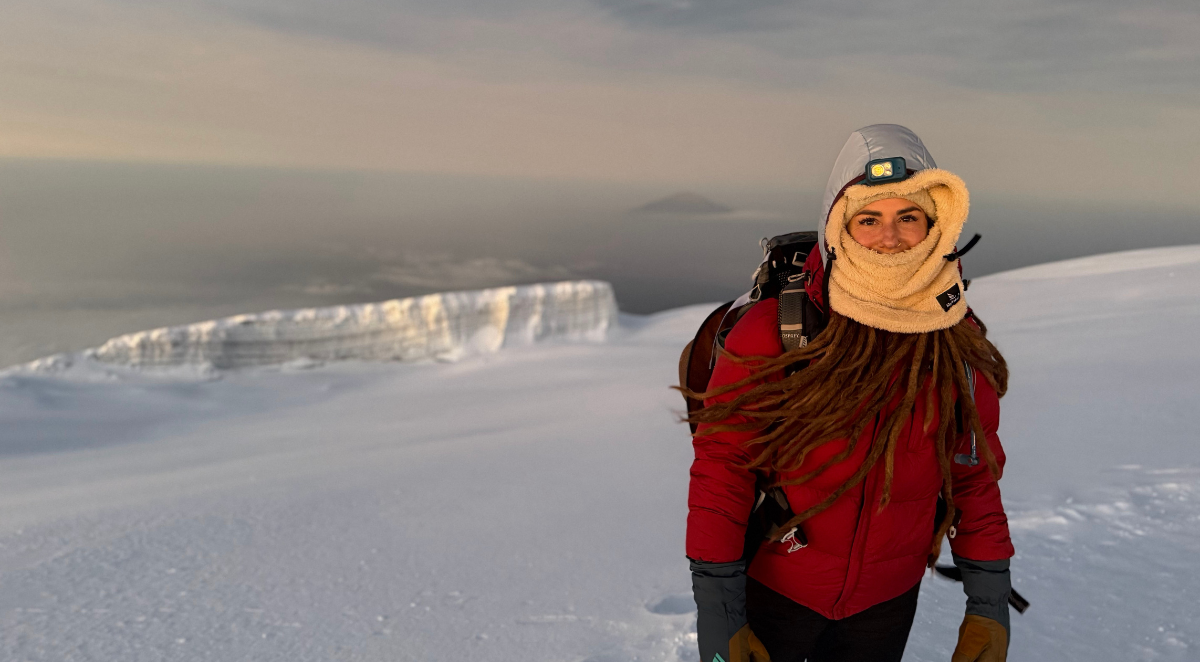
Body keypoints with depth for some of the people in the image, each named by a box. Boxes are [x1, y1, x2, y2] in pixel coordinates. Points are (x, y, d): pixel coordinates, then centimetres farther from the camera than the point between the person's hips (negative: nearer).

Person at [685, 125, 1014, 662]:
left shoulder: (960, 346, -9)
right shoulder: (773, 331, -20)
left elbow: (974, 477, 2)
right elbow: (722, 466, -16)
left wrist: (989, 603, 3)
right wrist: (717, 612, -16)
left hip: (887, 603, 3)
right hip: (771, 590, -3)